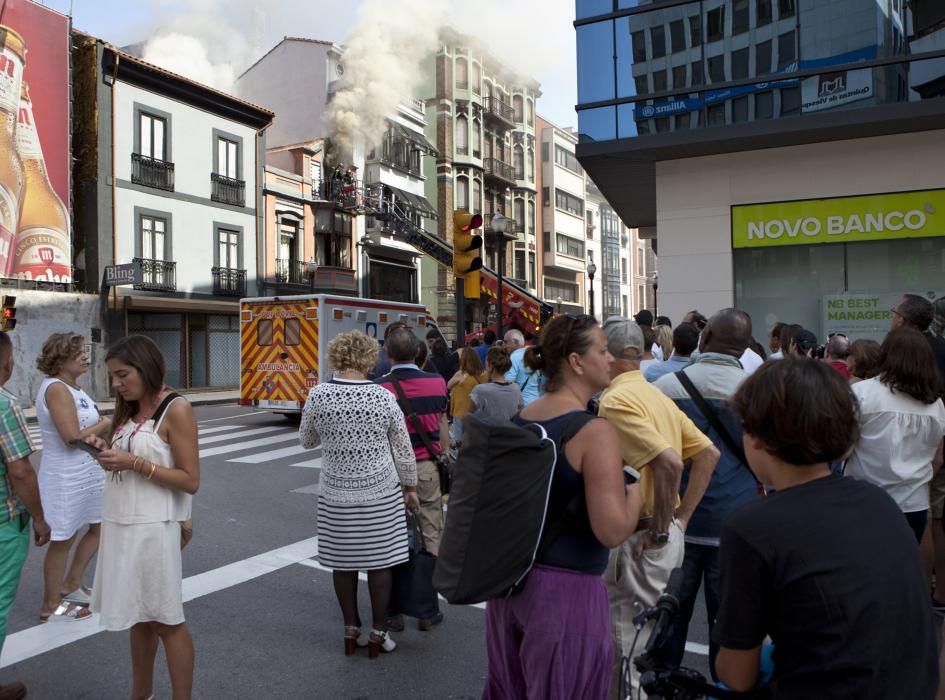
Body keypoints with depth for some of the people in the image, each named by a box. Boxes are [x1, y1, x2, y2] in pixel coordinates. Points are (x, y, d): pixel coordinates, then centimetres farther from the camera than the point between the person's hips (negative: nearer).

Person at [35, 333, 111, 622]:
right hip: (66, 477, -10)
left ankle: (70, 585, 34)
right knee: (63, 540, 5)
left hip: (87, 473, 10)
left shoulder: (72, 388, 10)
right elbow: (73, 437, -26)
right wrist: (105, 424, -13)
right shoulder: (56, 389, -20)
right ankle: (51, 605, 21)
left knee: (100, 526, 19)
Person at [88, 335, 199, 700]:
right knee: (137, 615, 19)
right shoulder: (129, 410, 11)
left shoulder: (176, 410, -13)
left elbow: (190, 481, -16)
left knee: (166, 620, 4)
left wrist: (134, 463, -21)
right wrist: (105, 449, -2)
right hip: (120, 525, 8)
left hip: (153, 529, -7)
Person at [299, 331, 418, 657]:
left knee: (342, 562, 14)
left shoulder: (318, 395, -8)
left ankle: (351, 630, 24)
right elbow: (403, 451, -2)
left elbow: (306, 440, 8)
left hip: (336, 495, 1)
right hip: (381, 493, -1)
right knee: (379, 562, 9)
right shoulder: (384, 397, -11)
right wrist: (410, 487, 11)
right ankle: (378, 632, 19)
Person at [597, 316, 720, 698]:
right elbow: (709, 454, 11)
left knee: (630, 645, 5)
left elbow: (669, 462, -30)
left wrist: (659, 529, -18)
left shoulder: (615, 399, -18)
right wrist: (681, 517, 9)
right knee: (653, 633, 23)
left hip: (637, 539, -9)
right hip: (668, 534, 9)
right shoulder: (656, 395, 9)